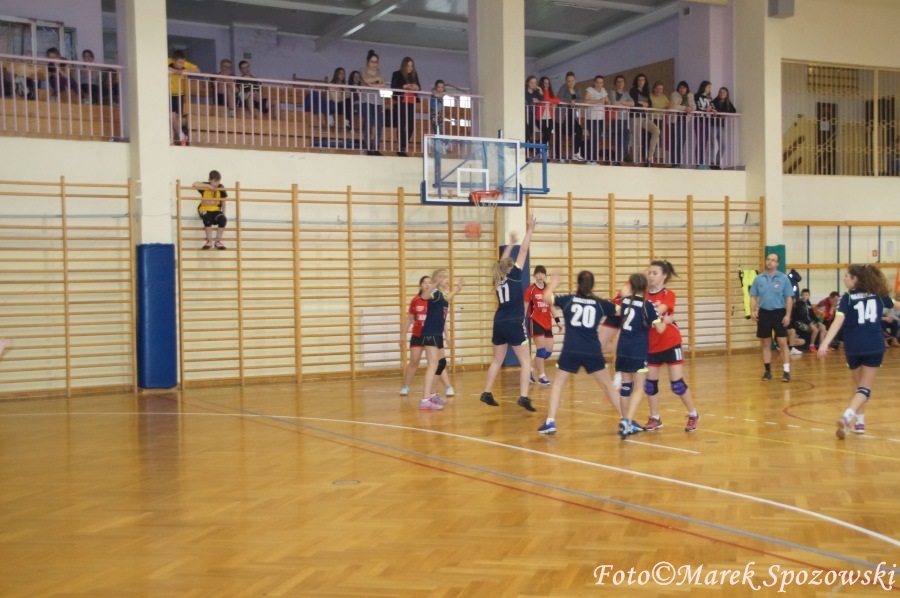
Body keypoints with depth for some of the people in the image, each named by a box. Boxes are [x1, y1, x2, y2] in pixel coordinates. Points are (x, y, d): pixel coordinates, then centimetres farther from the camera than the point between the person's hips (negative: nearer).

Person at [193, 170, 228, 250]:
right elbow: (195, 185, -27)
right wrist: (208, 186, -27)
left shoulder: (221, 188, -2)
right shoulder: (205, 186, -8)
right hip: (205, 209, -2)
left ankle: (218, 241, -10)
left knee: (223, 219, -28)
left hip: (216, 210, 2)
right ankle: (209, 241, -19)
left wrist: (223, 214, 3)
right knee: (208, 218, -36)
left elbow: (223, 202, 6)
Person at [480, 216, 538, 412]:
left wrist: (511, 243, 36)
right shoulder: (514, 276, -5)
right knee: (526, 361, -2)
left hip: (499, 324, 6)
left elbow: (503, 261, 27)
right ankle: (523, 397, -14)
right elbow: (523, 251, -4)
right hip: (514, 325, -6)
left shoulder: (498, 279, 9)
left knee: (497, 361, 18)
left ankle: (487, 393, 21)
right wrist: (530, 229, 0)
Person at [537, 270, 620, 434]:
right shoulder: (600, 303, 5)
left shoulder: (567, 300, 5)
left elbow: (547, 297, 17)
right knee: (608, 385, 14)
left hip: (570, 351, 0)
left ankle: (550, 422, 3)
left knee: (558, 384, 13)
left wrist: (553, 284, 35)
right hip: (593, 352, 1)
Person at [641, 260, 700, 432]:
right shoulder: (644, 295, 0)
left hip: (670, 344, -4)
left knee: (677, 383, -3)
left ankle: (693, 415, 16)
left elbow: (656, 312, -26)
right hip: (651, 345, 4)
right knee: (650, 383, 5)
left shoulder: (668, 295, -9)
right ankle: (655, 419, 19)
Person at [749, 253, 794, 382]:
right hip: (764, 313, 3)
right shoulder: (758, 279, 4)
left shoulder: (783, 278, -2)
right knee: (765, 344, 7)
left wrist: (788, 315, -9)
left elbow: (789, 298, -1)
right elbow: (753, 297, 8)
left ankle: (786, 371, -3)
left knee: (782, 342, -5)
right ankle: (767, 371, 15)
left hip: (779, 313, -2)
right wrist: (753, 311, -7)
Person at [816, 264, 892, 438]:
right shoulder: (878, 294, 7)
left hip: (853, 348, -1)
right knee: (865, 388, -2)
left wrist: (825, 344, -27)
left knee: (859, 385, 21)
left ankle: (860, 421, 23)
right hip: (875, 347, 1)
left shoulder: (847, 298, -4)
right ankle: (847, 415, -25)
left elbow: (838, 321, -19)